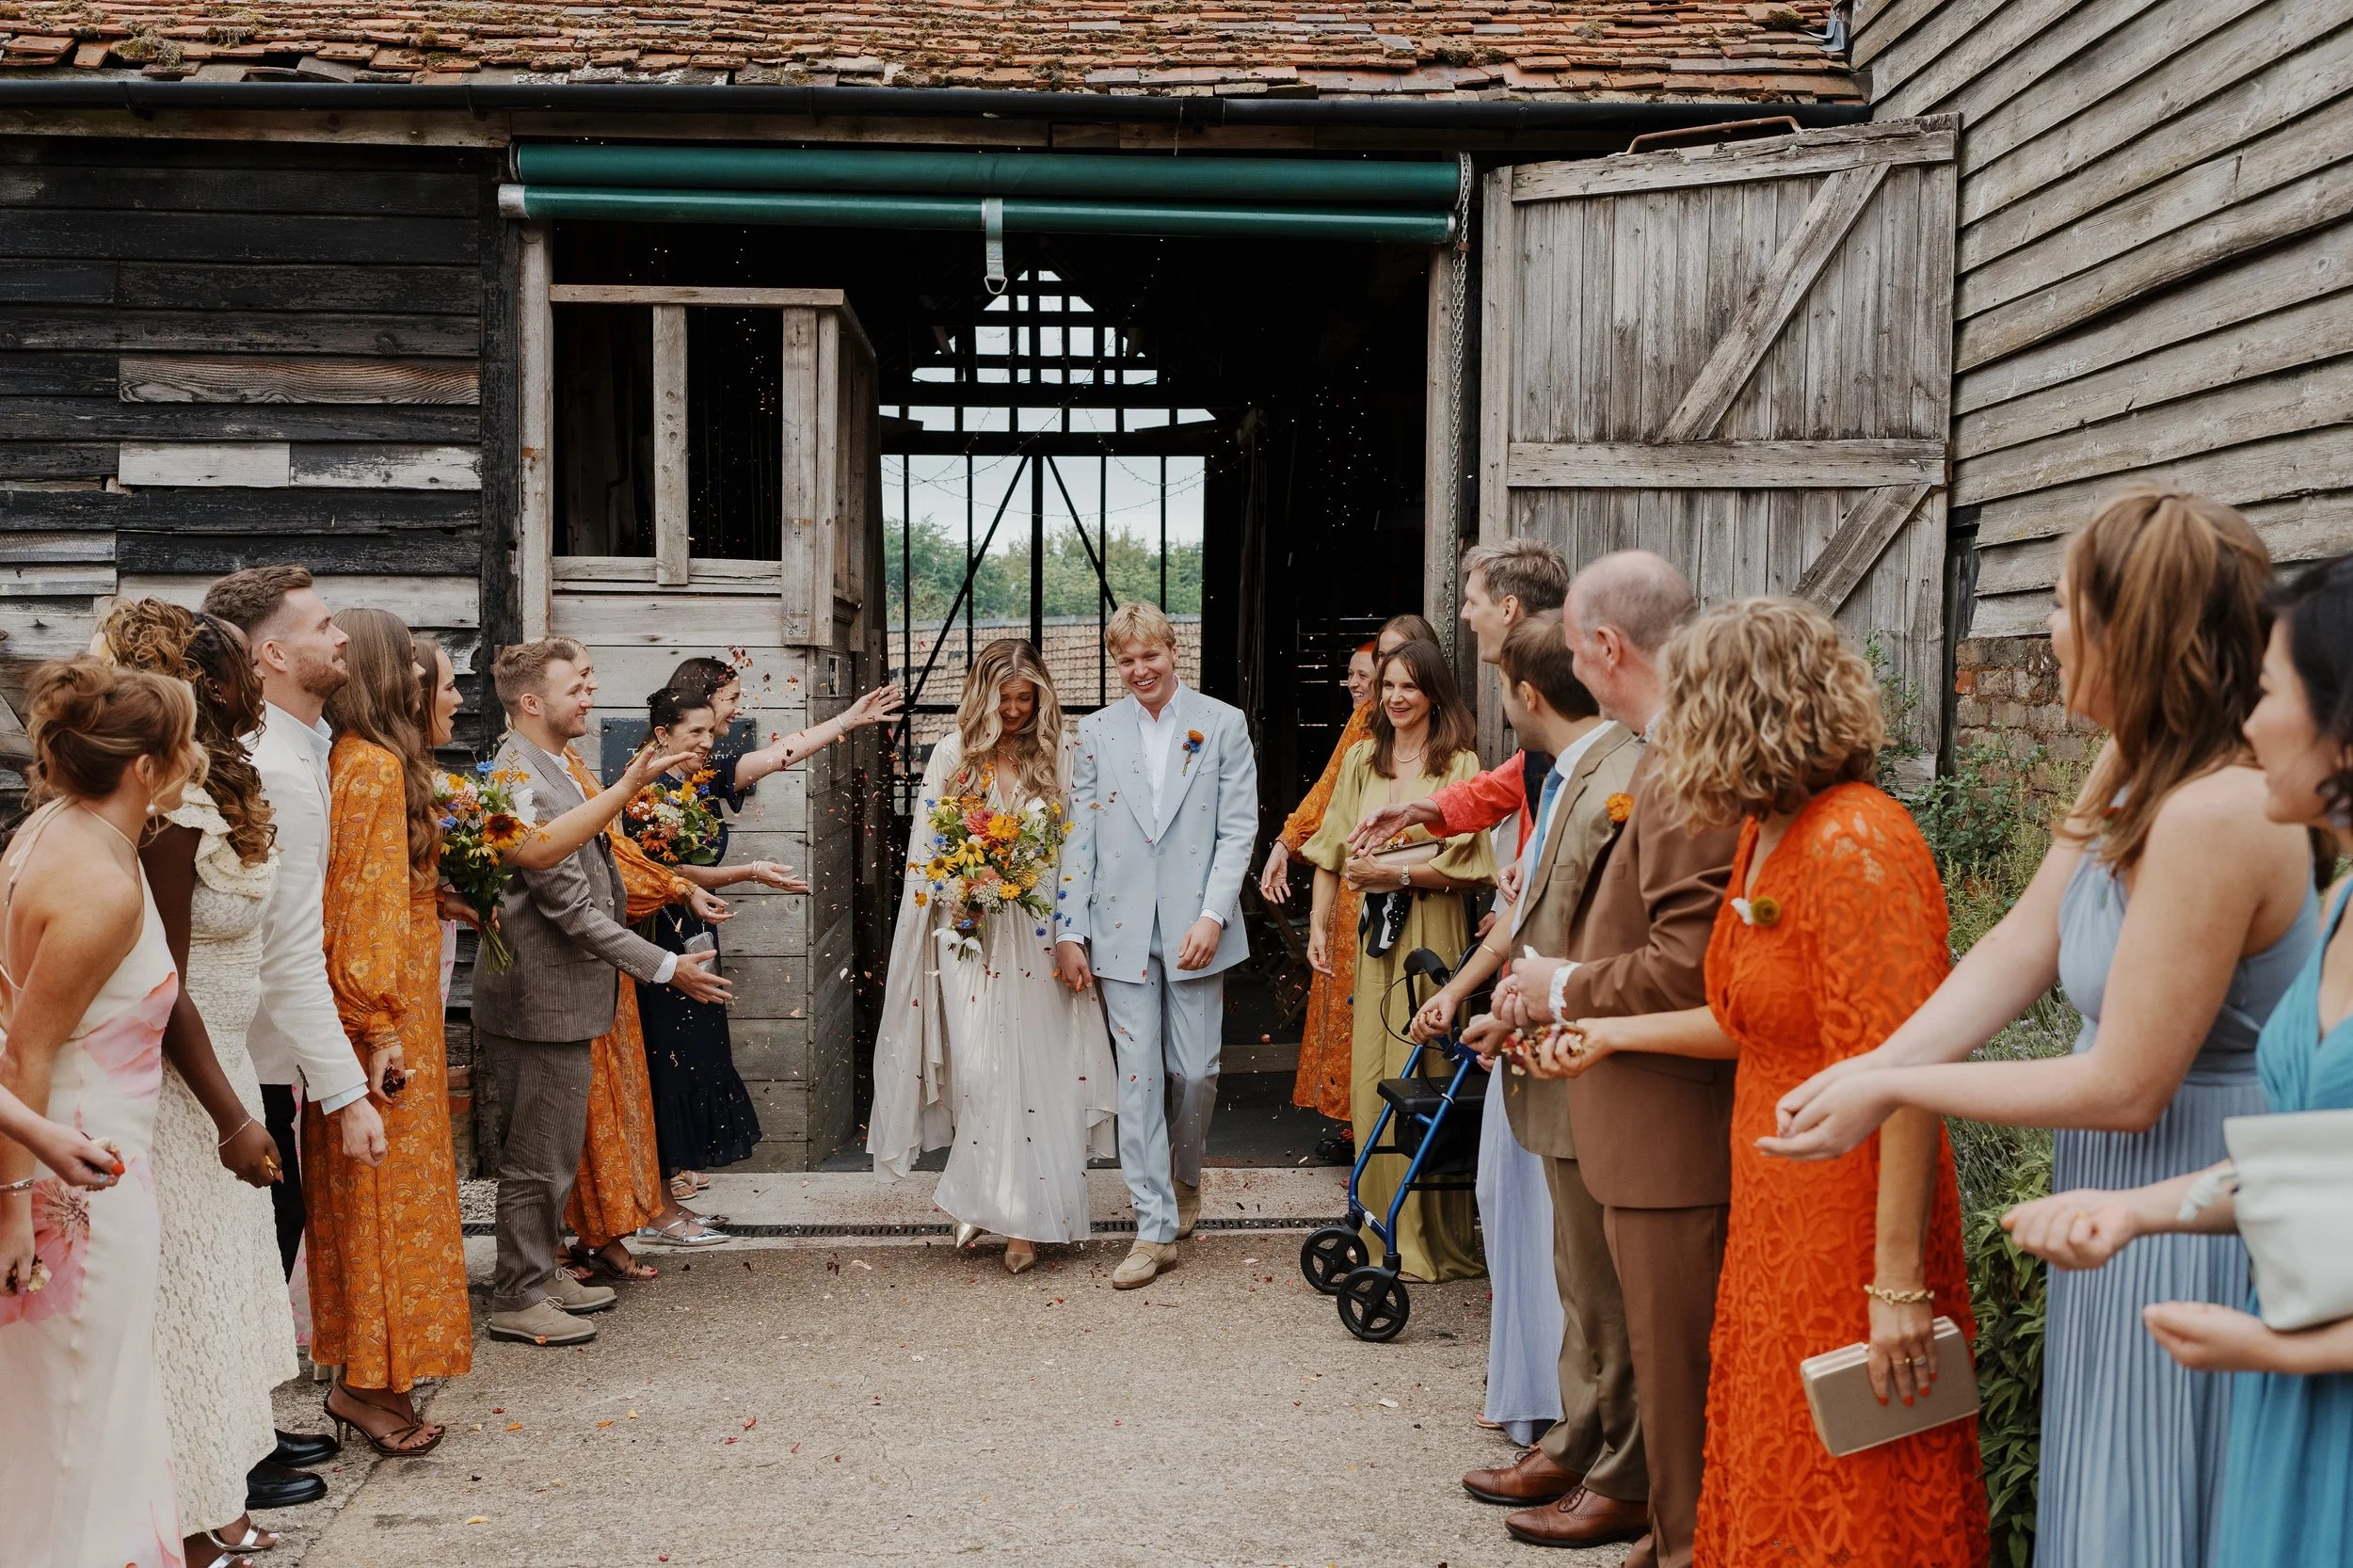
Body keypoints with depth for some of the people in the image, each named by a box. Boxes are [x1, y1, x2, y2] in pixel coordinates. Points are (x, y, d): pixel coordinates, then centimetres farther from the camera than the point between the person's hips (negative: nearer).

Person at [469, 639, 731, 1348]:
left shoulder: (548, 772, 12)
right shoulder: (521, 783, -22)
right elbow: (570, 905, -23)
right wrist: (665, 967, -19)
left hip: (559, 994, 10)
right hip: (543, 999, -10)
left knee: (551, 1149, 20)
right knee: (538, 1155, 1)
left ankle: (540, 1270, 33)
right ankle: (518, 1300, 12)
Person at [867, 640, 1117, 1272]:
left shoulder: (1061, 756, 4)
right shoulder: (951, 756, 5)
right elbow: (926, 851, 8)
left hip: (1040, 934, 0)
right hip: (970, 932, 0)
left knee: (1038, 1068, 0)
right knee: (978, 1070, -8)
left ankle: (1026, 1216, 8)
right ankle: (986, 1201, 5)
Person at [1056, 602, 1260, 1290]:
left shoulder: (1222, 724, 3)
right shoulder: (1097, 731, 8)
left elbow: (1239, 828, -1)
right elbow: (1079, 836, 7)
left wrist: (1213, 916, -11)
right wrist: (1070, 931, 1)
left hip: (1195, 929, -1)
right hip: (1123, 930, 1)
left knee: (1194, 1073, 3)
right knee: (1138, 1078, 0)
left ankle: (1186, 1178, 33)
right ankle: (1156, 1228, 6)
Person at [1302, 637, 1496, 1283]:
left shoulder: (1460, 765, -4)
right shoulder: (1362, 759, 13)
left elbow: (1467, 864, -8)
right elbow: (1334, 847, 12)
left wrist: (1396, 872, -15)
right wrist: (1319, 924, 7)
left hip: (1433, 932, -5)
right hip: (1374, 932, 5)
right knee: (1371, 1076, 5)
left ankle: (1431, 1236, 8)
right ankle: (1382, 1227, 16)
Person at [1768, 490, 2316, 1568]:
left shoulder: (2216, 814, -28)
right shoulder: (2130, 771, 1)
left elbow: (2125, 1086, -24)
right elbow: (2022, 946, 2)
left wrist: (1893, 1090, -18)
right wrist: (1871, 1066, -10)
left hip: (2189, 1226, -9)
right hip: (2120, 1200, 9)